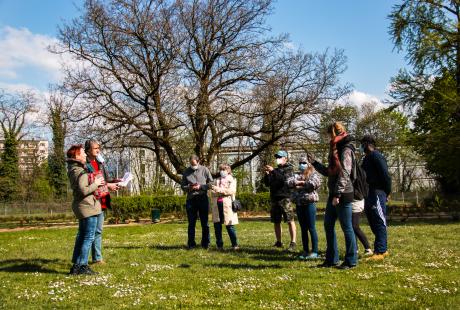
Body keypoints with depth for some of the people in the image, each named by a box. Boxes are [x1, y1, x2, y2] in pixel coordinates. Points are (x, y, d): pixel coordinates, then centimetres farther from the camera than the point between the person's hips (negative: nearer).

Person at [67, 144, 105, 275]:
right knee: (89, 237, -4)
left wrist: (96, 182, 10)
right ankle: (82, 266, 0)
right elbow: (83, 191, -25)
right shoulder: (80, 172, -18)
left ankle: (76, 265, 23)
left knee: (82, 236, 17)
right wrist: (96, 184, -13)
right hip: (88, 207, -11)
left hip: (82, 207, 11)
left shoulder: (74, 169, 14)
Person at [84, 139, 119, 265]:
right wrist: (107, 185, -18)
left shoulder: (100, 162, 16)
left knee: (98, 231, 12)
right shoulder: (85, 164, -11)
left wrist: (113, 181, 3)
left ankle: (97, 258, 20)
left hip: (101, 201, 8)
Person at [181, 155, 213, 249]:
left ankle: (205, 243, 14)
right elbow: (182, 186, 10)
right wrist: (189, 188, -11)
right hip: (191, 199, 2)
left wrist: (200, 187, -12)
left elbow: (211, 183, 2)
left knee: (204, 223, 5)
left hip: (203, 198, -1)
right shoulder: (186, 172, 9)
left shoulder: (205, 170, 3)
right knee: (191, 223, 6)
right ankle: (191, 244, 12)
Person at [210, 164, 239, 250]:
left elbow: (232, 191, -8)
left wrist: (219, 189, -13)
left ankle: (235, 244, 0)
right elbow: (213, 193, 14)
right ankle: (219, 245, 11)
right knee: (217, 225, 3)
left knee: (229, 225, -6)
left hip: (227, 204, -4)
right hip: (217, 204, 4)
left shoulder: (232, 179, 9)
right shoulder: (217, 180, 20)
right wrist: (214, 190, -9)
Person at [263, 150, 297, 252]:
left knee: (290, 220, -11)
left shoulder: (288, 169, 2)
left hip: (285, 198, -7)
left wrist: (273, 171, -19)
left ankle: (293, 243, -12)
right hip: (274, 198, 7)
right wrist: (267, 174, -2)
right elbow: (267, 183, 16)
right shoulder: (276, 170, 20)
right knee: (276, 221, 9)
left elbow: (284, 179, -16)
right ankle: (278, 242, 18)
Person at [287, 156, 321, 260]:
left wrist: (301, 184, -9)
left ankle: (314, 252, 1)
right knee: (303, 229, 10)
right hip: (299, 204, 5)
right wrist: (302, 182, -12)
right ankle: (306, 251, 17)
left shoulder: (313, 174, 2)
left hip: (309, 203, -5)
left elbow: (316, 183, -19)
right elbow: (289, 182, -1)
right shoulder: (296, 175, 17)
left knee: (311, 228, -4)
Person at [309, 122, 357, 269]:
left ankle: (351, 261, 8)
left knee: (346, 227, -1)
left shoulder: (345, 151, -12)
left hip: (343, 195, -10)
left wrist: (337, 194, -23)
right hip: (333, 195, 10)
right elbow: (329, 172, 21)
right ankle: (331, 259, 21)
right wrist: (314, 163, 16)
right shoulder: (336, 150, 16)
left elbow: (344, 174, -19)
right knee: (328, 225, 12)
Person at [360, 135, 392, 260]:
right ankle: (383, 249, 21)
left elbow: (385, 175, -16)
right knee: (373, 223, 13)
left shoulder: (376, 156, -10)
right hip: (369, 195, 10)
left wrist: (387, 192, -11)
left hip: (377, 193, -10)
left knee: (379, 222, -7)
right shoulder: (367, 158, 19)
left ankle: (380, 251, -6)